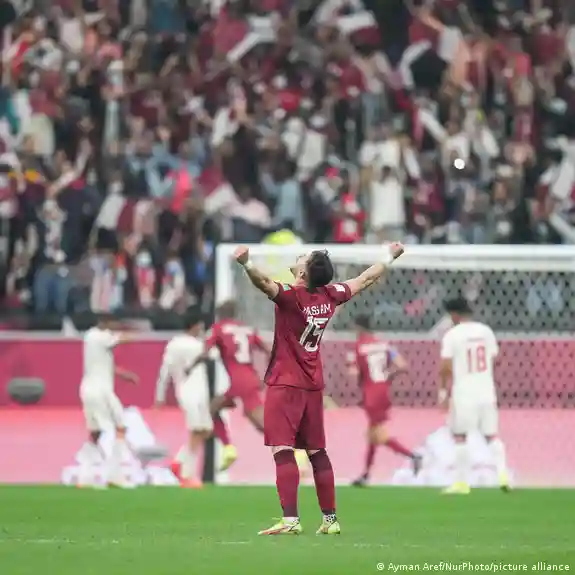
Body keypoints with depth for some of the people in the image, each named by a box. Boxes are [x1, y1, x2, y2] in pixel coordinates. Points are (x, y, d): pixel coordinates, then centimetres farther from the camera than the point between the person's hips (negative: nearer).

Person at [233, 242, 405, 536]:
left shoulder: (291, 296, -15)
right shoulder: (330, 296, 4)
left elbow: (265, 283, -37)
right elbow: (365, 279, 20)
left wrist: (246, 263, -51)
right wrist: (390, 257, 35)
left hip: (285, 384, -7)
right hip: (313, 385, 7)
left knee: (282, 450, -12)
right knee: (317, 452, 14)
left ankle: (290, 519, -22)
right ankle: (330, 520, 19)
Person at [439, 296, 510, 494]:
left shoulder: (452, 335, -8)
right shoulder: (486, 331, 6)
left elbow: (446, 367, -11)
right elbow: (493, 360, 10)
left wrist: (443, 391, -1)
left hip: (463, 393, -4)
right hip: (486, 391, 4)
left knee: (460, 436, 5)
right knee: (491, 435, 9)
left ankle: (462, 481, 4)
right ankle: (502, 473, -7)